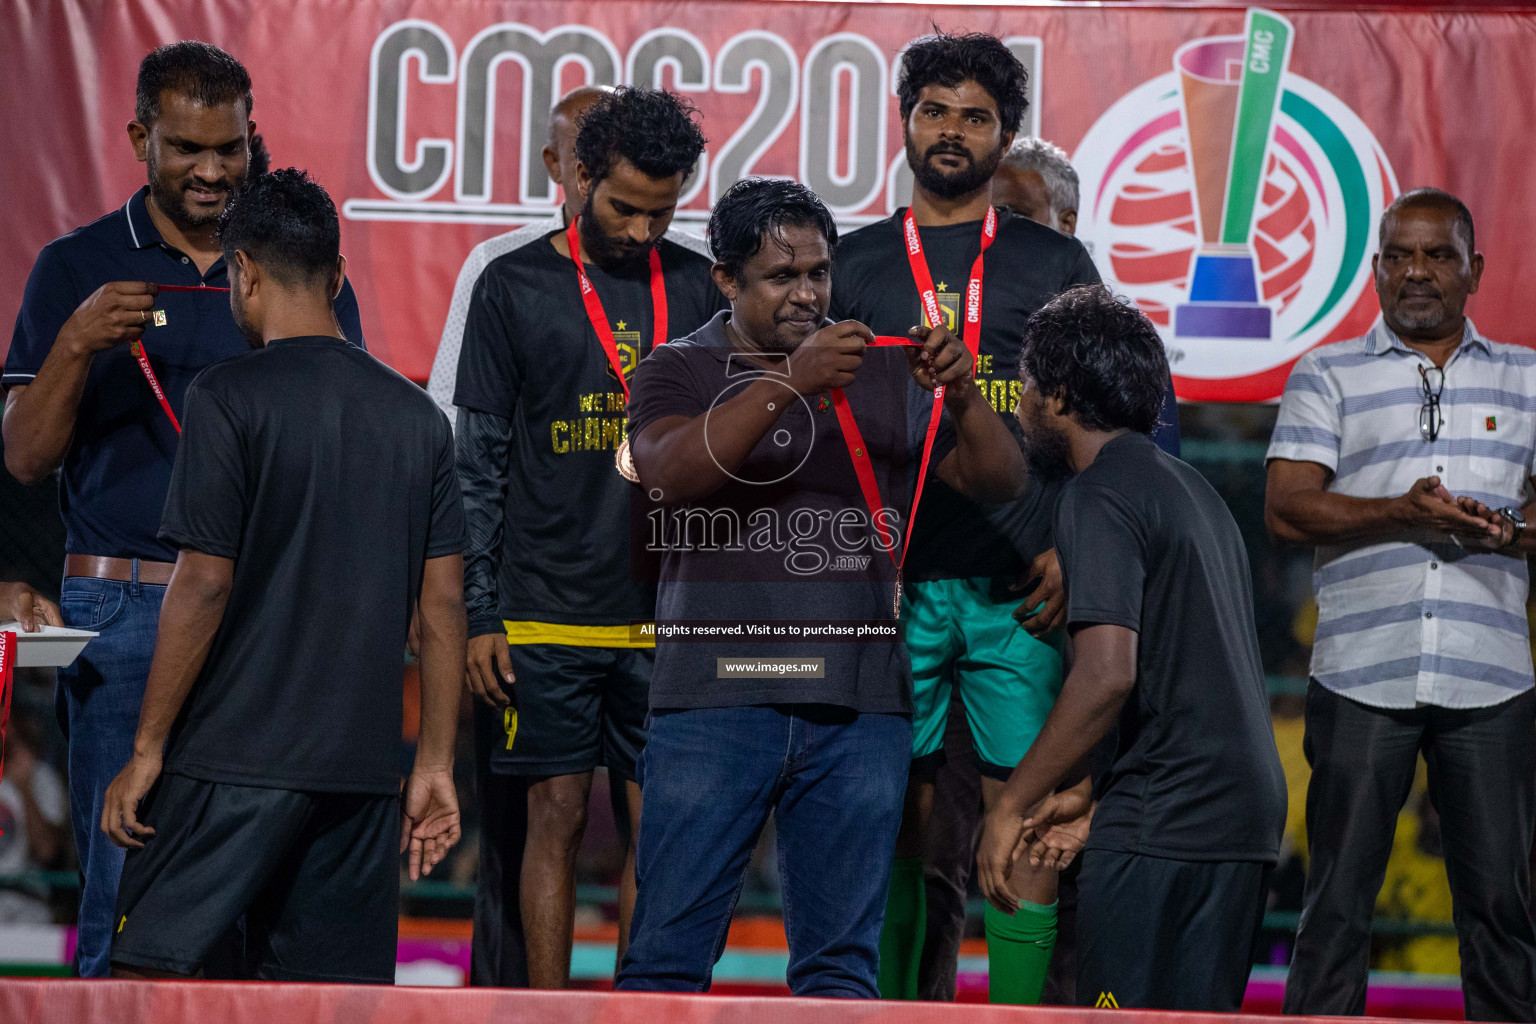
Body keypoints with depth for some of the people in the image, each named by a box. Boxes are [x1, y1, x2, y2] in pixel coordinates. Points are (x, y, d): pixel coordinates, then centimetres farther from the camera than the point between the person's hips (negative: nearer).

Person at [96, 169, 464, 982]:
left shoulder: (228, 400, -7)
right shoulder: (415, 416, 9)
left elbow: (204, 585, -11)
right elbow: (443, 604, 8)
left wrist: (147, 750, -6)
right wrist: (435, 765, 13)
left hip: (234, 760, -5)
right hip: (363, 763, 5)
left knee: (149, 971, 1)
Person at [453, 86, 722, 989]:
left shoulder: (700, 288, 9)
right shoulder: (515, 285, 2)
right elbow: (480, 462, 3)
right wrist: (481, 611, -3)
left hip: (672, 611, 2)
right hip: (549, 612, -2)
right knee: (558, 816, 0)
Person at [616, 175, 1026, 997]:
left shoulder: (880, 375, 14)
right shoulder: (680, 372, 8)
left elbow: (998, 482, 12)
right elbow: (671, 472, -13)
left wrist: (961, 396, -7)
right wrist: (788, 383, -22)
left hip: (859, 707, 2)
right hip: (718, 694, -2)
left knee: (841, 960, 4)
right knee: (669, 952, -5)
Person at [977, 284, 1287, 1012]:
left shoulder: (1102, 495, -8)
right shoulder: (1190, 488, 21)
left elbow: (1108, 674, -20)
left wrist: (1011, 807, -13)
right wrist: (1088, 796, 24)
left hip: (1163, 828, -9)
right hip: (1249, 813, 9)